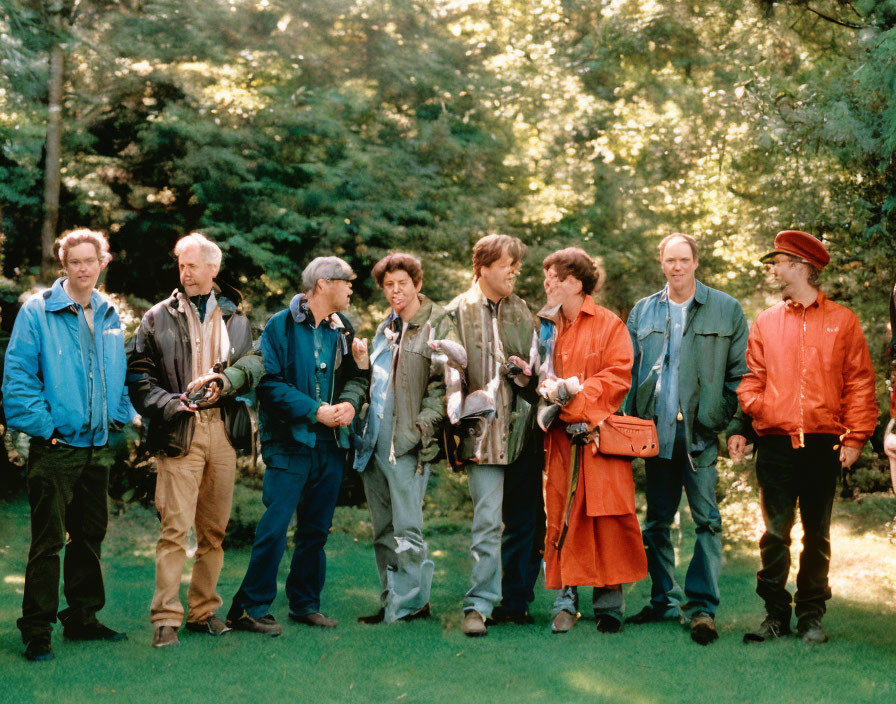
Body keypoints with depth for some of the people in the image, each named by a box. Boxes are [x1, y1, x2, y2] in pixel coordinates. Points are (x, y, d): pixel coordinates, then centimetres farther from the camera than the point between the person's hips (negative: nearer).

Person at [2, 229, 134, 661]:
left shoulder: (109, 317, 10)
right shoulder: (38, 312, -7)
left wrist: (120, 416, 6)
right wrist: (43, 426, -15)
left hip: (96, 447, 6)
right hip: (54, 447, -6)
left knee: (90, 535, 13)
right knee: (49, 540, -6)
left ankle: (82, 619, 24)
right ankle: (37, 630, 1)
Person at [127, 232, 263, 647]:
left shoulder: (236, 319, 15)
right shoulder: (159, 317, 8)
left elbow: (255, 364, 4)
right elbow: (138, 375, 4)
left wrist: (222, 380, -15)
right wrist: (167, 403, -12)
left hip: (223, 429, 3)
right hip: (180, 431, -3)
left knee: (214, 528, 8)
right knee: (175, 526, -10)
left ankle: (203, 611, 18)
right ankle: (166, 618, -8)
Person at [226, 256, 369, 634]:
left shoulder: (342, 330, 14)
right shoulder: (281, 326, -4)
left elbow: (356, 377, 16)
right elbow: (270, 383, -11)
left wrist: (350, 401, -7)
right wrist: (315, 411, -17)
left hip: (330, 444, 6)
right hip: (290, 443, -6)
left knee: (316, 530, 10)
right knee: (274, 527, -10)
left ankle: (305, 603, 20)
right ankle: (250, 608, -3)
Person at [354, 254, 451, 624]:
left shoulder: (437, 326, -4)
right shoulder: (385, 329, 19)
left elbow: (442, 385, -10)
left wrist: (423, 426, -18)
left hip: (407, 444, -7)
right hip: (374, 441, 7)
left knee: (407, 530, -7)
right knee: (384, 532, 11)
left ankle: (410, 603, 0)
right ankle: (390, 602, 17)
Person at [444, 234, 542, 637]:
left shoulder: (522, 311, 15)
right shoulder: (457, 313, 2)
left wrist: (527, 372, -1)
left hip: (524, 431, 4)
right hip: (485, 434, -4)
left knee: (526, 521, 7)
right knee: (488, 520, -9)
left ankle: (517, 601, 18)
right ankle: (479, 605, -5)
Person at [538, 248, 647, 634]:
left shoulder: (609, 325, 1)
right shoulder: (547, 327, 15)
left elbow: (618, 377, -6)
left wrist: (573, 389, -16)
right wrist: (545, 387, -3)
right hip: (560, 439, 4)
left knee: (606, 519, -3)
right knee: (562, 519, 0)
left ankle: (609, 603, 6)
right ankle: (566, 601, 6)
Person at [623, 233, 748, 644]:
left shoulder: (726, 310, 4)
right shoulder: (642, 312, 13)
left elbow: (741, 371, 3)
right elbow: (629, 372, 15)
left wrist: (731, 421, -7)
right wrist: (630, 424, 3)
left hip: (702, 433, -3)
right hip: (656, 431, 4)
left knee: (706, 519, -7)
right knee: (656, 520, 9)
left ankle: (702, 606, -3)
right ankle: (664, 600, 20)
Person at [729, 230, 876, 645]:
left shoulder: (842, 321, 5)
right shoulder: (765, 323, 10)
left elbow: (859, 382, 3)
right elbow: (751, 379, 8)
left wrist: (855, 437, -4)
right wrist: (738, 427, -5)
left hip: (822, 445, -1)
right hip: (775, 443, 1)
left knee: (817, 535, 6)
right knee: (775, 533, 0)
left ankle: (811, 616, 15)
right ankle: (775, 615, 9)